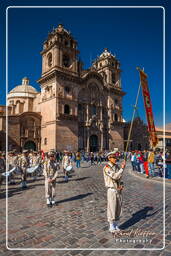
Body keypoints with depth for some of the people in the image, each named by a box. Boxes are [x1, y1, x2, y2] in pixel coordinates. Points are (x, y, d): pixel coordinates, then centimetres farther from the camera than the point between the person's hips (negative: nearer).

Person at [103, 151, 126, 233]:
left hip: (119, 191, 7)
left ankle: (116, 225, 30)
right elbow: (115, 177, -28)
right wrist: (122, 168, -29)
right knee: (112, 209, 4)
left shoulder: (117, 167, 5)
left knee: (118, 208, 14)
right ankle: (111, 227, 22)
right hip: (111, 190, -7)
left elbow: (119, 178, 12)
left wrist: (121, 185, -6)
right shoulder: (107, 168, -18)